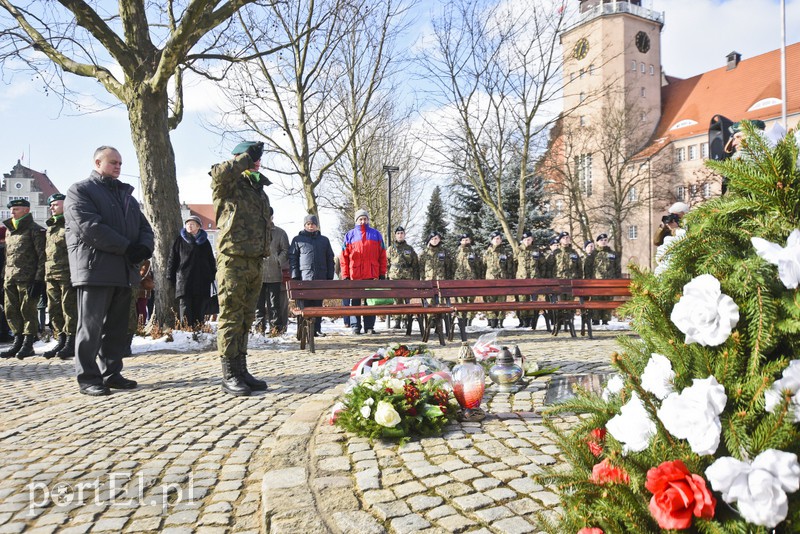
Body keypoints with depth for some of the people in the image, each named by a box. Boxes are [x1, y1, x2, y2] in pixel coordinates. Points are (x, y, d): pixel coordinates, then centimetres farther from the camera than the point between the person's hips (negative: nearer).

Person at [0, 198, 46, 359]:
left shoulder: (35, 230, -3)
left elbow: (42, 257, -9)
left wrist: (39, 280, -16)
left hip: (27, 279, -7)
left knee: (27, 311, -3)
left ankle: (28, 344, 3)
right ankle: (18, 342, 17)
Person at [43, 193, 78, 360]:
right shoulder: (50, 227, 22)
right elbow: (46, 251, 25)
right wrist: (45, 274, 17)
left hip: (67, 275, -8)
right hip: (51, 276, 8)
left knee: (69, 309, -5)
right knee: (54, 309, 9)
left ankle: (71, 343, 1)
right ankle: (61, 341, 17)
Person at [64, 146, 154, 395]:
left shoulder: (126, 194, 23)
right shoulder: (80, 190, 1)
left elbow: (144, 226, 18)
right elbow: (89, 227, -13)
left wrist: (144, 248, -5)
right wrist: (126, 247, -16)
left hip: (125, 270, 7)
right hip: (95, 269, -6)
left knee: (117, 327, 9)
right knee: (91, 326, -3)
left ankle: (112, 373, 16)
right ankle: (88, 378, 3)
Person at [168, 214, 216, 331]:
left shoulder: (204, 241, 13)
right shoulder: (180, 240, 9)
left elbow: (211, 260, 16)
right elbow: (172, 259, 9)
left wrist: (212, 275, 8)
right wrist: (170, 276, 3)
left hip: (202, 280, 2)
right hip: (184, 279, -2)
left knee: (200, 308, 3)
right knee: (185, 308, -7)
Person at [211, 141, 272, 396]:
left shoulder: (259, 190, 23)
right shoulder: (229, 185, -2)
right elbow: (219, 172, -27)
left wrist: (264, 252, 22)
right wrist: (246, 159, -14)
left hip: (255, 261, 8)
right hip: (233, 259, -8)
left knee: (245, 318, 11)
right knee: (231, 316, -6)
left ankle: (241, 370, 19)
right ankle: (229, 375, -1)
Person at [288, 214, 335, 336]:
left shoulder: (324, 240, 17)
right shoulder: (298, 239, 9)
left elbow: (330, 260, 16)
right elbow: (292, 258, 4)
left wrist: (330, 277, 8)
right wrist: (294, 276, -6)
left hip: (320, 279, 3)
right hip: (303, 278, -2)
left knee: (318, 304, 5)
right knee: (304, 305, -5)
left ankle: (317, 329, 10)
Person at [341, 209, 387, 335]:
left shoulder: (376, 235, 11)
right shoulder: (350, 235, 8)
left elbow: (382, 255, 9)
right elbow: (344, 257, 4)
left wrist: (382, 273, 2)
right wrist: (345, 276, -3)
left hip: (372, 275, 1)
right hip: (355, 276, -1)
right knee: (355, 301, 2)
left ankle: (369, 327, 10)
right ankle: (355, 327, 8)